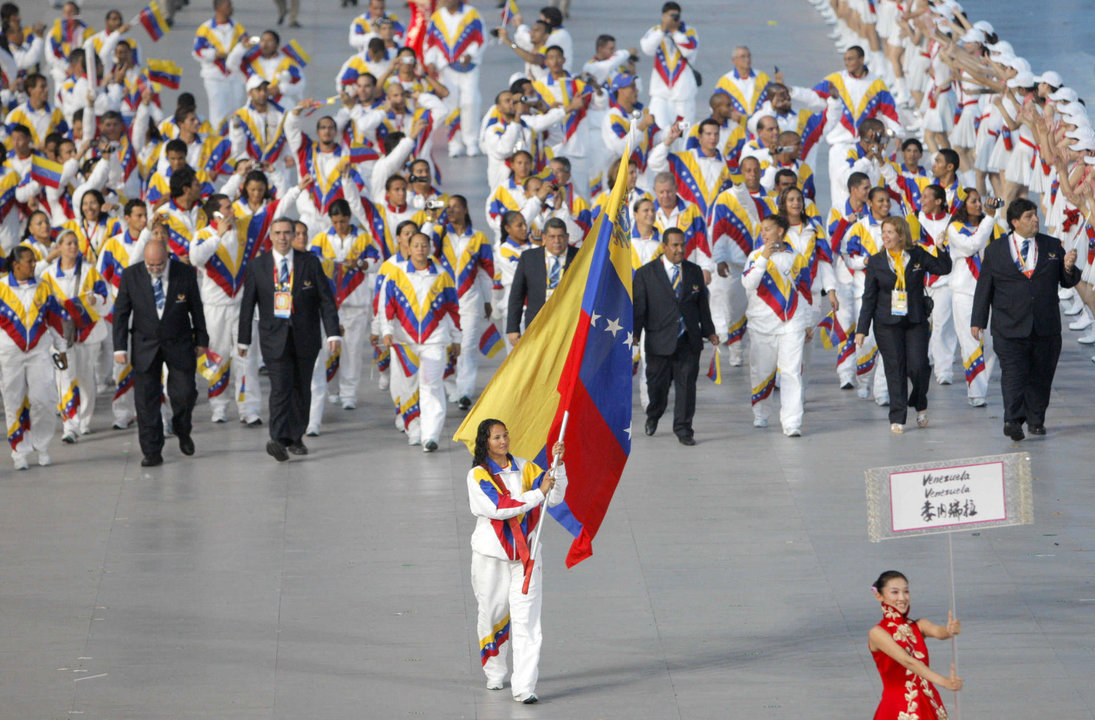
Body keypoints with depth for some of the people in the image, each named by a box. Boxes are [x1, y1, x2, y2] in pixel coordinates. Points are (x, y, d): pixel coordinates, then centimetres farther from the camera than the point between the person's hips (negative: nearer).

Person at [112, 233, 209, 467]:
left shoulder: (185, 273, -9)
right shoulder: (131, 276, -8)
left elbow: (196, 308, 3)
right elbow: (121, 313, -1)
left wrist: (201, 340, 9)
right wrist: (120, 347, -4)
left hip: (179, 344, 0)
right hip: (146, 346, 0)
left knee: (184, 393, -4)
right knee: (146, 400, 0)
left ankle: (182, 431, 28)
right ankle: (151, 452, 9)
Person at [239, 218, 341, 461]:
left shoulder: (310, 263, 3)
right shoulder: (257, 266, 3)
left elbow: (326, 299, 3)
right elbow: (247, 304, 7)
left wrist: (333, 333, -6)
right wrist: (243, 340, 7)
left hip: (306, 338, 2)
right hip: (275, 338, -2)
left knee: (302, 389, 8)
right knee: (280, 388, -14)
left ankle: (295, 438, 19)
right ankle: (279, 439, -24)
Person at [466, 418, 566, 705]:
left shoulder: (525, 468, 9)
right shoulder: (478, 476, -2)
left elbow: (555, 497, 2)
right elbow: (497, 507, -17)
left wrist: (558, 465, -10)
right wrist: (538, 494, -18)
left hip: (525, 553, 2)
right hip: (491, 554, -2)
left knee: (526, 619, -8)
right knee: (493, 613, 8)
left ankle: (524, 687, -12)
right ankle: (494, 673, 31)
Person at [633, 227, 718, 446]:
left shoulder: (694, 271, 9)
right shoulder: (646, 273, -1)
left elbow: (702, 304, 15)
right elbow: (639, 307, -3)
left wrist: (708, 331, 11)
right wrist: (634, 334, -11)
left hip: (689, 340, 2)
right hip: (659, 341, -2)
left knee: (686, 384, -2)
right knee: (657, 383, 7)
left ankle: (683, 428, 6)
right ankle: (653, 416, 36)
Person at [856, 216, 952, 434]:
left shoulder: (918, 256, 1)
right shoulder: (876, 262, 3)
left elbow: (944, 268, 7)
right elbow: (869, 298, 5)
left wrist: (941, 249, -9)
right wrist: (862, 329, 2)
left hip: (916, 321, 0)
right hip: (887, 324, 0)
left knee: (918, 366, -8)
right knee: (895, 369, 0)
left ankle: (920, 406, 20)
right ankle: (897, 418, 8)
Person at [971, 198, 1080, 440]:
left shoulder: (1052, 246, 10)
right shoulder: (995, 251, 5)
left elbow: (1067, 282, 13)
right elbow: (984, 288, 9)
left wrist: (1069, 268, -10)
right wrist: (978, 321, 7)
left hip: (1046, 328, 2)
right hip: (1010, 328, -2)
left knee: (1040, 375, 8)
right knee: (1013, 374, -13)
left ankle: (1036, 420, 19)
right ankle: (1013, 420, -19)